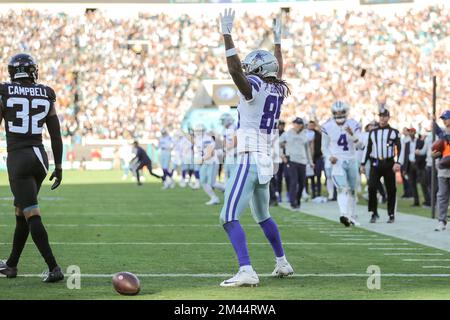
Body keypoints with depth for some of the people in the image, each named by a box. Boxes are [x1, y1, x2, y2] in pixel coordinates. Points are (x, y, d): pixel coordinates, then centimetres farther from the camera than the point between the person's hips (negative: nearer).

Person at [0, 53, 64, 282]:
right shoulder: (45, 96, 6)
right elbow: (56, 134, 8)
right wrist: (58, 167, 15)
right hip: (40, 157, 5)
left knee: (31, 216, -8)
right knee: (21, 212, 19)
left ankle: (54, 268, -18)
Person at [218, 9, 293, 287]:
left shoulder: (255, 88, -11)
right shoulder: (277, 90, 11)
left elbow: (235, 70, -27)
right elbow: (279, 73, 33)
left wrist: (227, 34, -25)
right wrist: (278, 42, 44)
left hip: (250, 161, -9)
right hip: (267, 162, 9)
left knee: (230, 218, -12)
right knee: (263, 216, 27)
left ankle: (247, 271, -24)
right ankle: (283, 263, 35)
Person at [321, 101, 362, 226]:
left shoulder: (353, 125, -2)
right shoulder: (327, 127, -4)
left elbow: (360, 144, -12)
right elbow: (324, 147, 7)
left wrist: (352, 134, -30)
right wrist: (329, 157, -13)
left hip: (351, 161, 3)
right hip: (337, 161, -3)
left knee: (352, 190, 13)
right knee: (343, 188, -22)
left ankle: (352, 216, 27)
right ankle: (344, 215, -36)